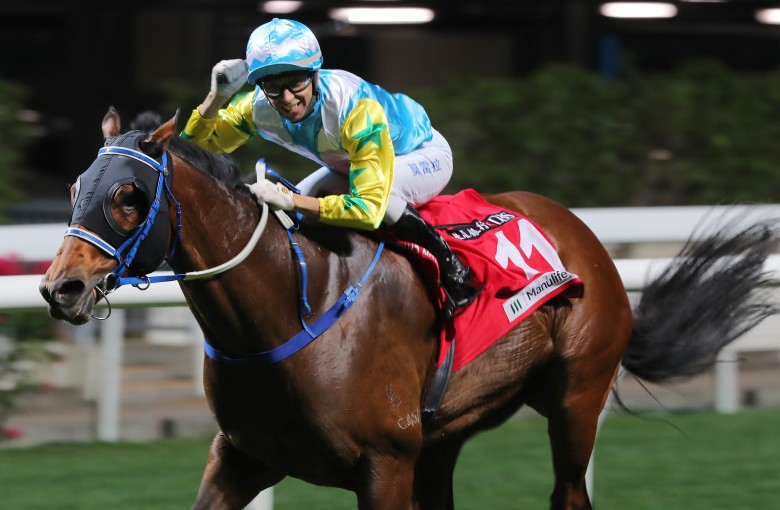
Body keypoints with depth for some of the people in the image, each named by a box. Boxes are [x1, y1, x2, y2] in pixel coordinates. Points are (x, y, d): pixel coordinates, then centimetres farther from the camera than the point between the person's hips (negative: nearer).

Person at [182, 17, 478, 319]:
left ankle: (452, 269, -20)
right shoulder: (259, 107, -23)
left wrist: (289, 201, -50)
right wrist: (217, 96, -30)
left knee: (380, 189, -39)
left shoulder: (357, 107, -41)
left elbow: (369, 209, -45)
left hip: (425, 155, -7)